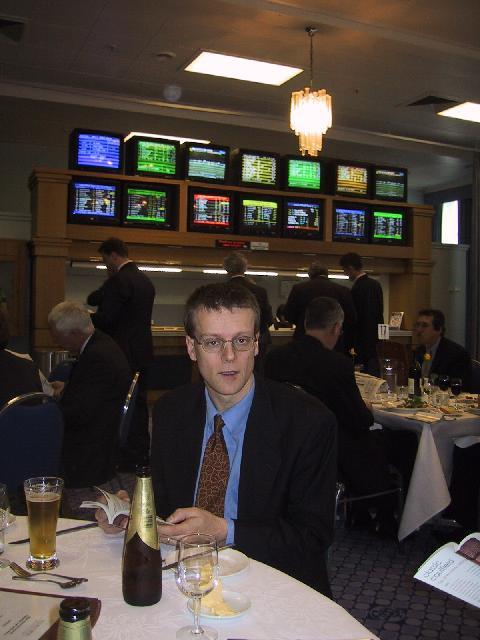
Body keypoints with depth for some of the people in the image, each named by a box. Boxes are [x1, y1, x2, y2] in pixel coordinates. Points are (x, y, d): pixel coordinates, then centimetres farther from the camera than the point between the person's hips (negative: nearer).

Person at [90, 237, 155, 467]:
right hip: (143, 351, 9)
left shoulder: (118, 280, -16)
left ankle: (129, 458, 5)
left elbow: (105, 318, -19)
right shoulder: (145, 280, 12)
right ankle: (141, 453, 25)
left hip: (124, 353, -9)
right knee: (139, 403, 16)